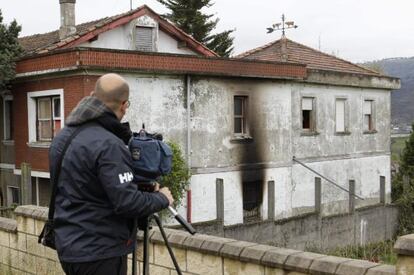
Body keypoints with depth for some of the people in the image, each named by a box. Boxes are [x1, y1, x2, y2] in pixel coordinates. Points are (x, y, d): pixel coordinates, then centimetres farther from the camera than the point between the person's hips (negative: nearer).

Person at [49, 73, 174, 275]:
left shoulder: (61, 137, 5)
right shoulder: (108, 145, -21)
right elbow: (128, 203, -23)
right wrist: (162, 198, -6)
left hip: (67, 247, 8)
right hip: (99, 252, -8)